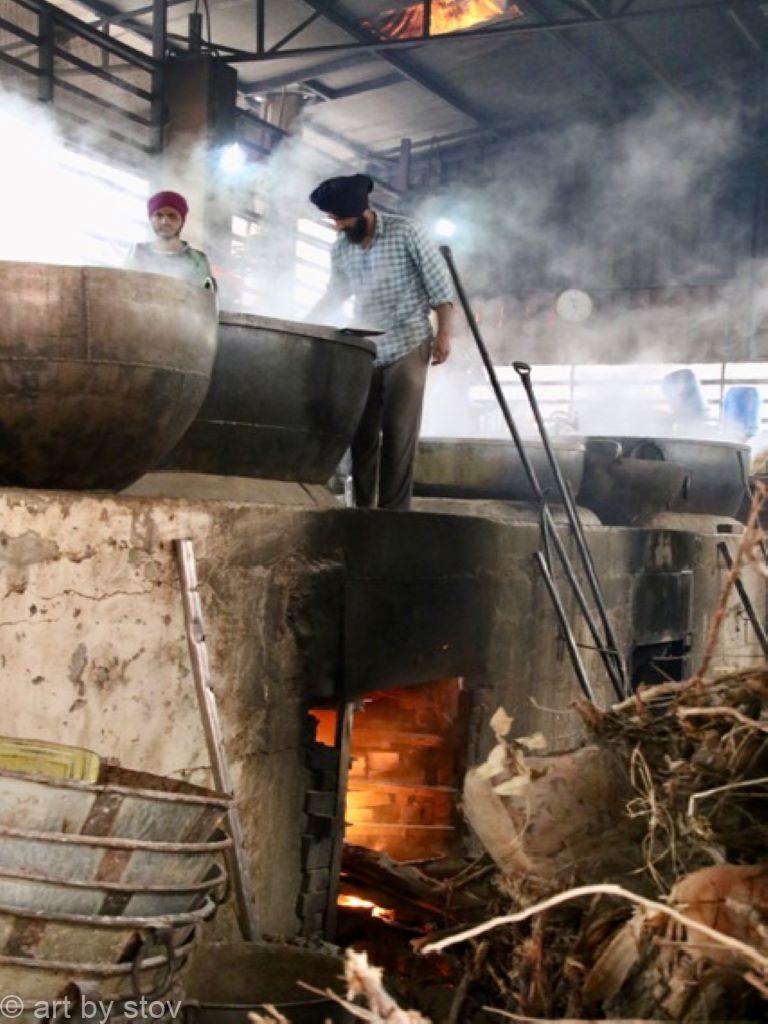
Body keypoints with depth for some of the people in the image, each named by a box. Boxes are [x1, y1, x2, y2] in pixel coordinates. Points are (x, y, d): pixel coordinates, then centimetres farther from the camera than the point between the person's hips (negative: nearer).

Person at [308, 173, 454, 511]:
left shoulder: (406, 232, -8)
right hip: (365, 352, 5)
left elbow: (439, 283, -7)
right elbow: (335, 293, 22)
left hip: (407, 348, -5)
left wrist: (443, 333, -14)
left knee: (399, 433, -6)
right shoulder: (340, 249, 7)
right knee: (361, 434, 4)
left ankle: (394, 513, -3)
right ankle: (363, 510, 11)